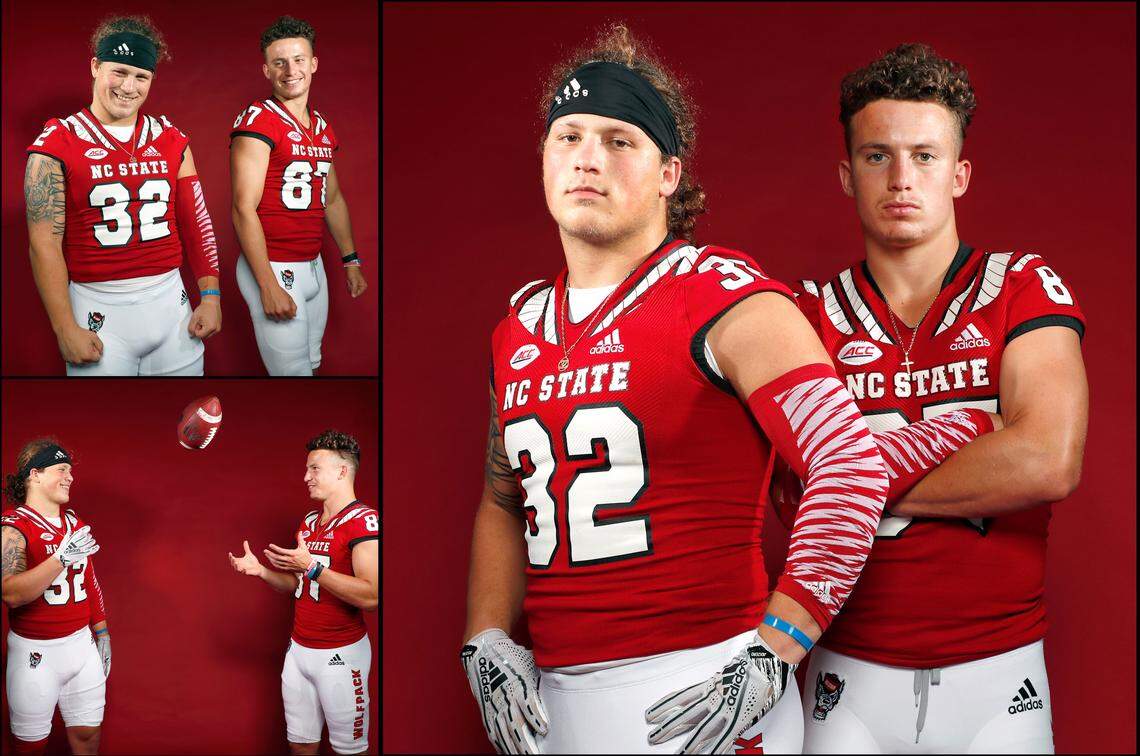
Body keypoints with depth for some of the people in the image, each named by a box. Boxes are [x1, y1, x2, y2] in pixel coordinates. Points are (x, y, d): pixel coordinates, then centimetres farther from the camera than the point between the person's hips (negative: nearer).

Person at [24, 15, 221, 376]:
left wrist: (211, 297, 6)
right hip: (99, 312, -4)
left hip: (171, 303, 4)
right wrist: (66, 329, -13)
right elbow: (45, 242, -8)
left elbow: (196, 221, 13)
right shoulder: (57, 144, -5)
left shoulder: (171, 140, 8)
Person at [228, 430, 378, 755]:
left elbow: (371, 596, -24)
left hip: (340, 654, -8)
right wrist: (260, 570, 4)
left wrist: (311, 566, -23)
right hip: (299, 650, 8)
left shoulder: (363, 520, -14)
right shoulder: (310, 522, 13)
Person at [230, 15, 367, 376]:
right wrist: (268, 286, -22)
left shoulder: (322, 126, 12)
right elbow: (244, 209, -18)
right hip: (273, 267, -8)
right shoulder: (258, 120, -13)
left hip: (313, 265, 8)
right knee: (293, 372, -5)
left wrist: (351, 261, 20)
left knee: (311, 362, 13)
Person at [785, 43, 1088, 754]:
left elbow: (1050, 465, -17)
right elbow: (797, 501, -7)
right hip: (855, 680, 1)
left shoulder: (1022, 288, -2)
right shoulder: (813, 315, 2)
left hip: (1000, 676, 0)